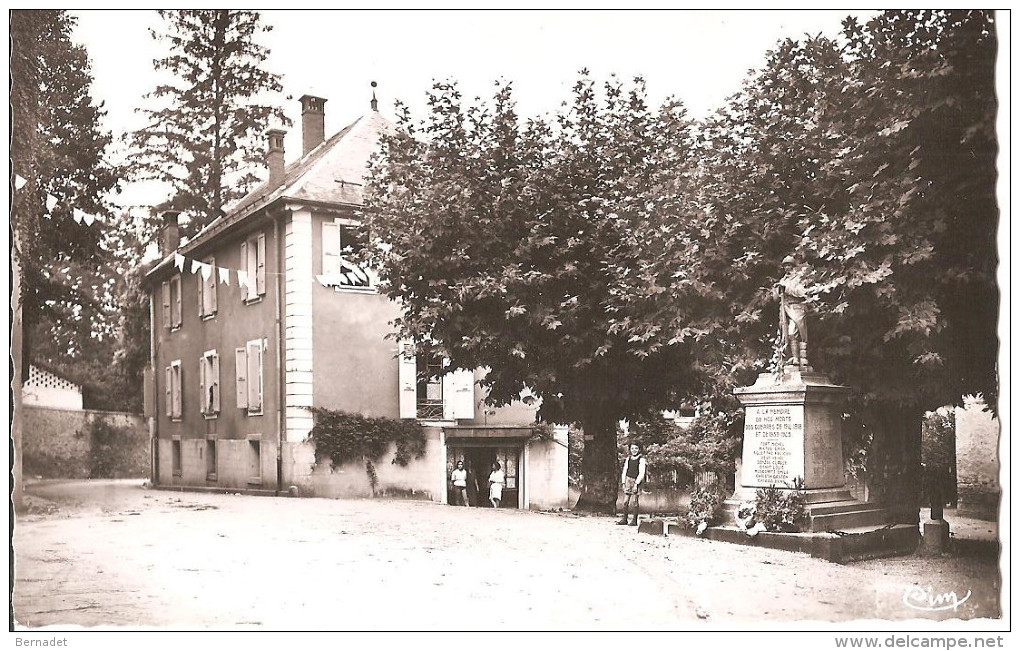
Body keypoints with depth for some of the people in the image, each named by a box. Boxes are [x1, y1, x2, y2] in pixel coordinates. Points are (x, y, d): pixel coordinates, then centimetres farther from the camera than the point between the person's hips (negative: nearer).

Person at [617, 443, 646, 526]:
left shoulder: (641, 459, -4)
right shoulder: (628, 459, 12)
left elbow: (641, 473, -9)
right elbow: (624, 471, 15)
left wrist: (636, 484, -14)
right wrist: (623, 483, 7)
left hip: (636, 481, -5)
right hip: (628, 480, 5)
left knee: (635, 501, -6)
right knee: (625, 501, 1)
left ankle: (634, 521, -1)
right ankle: (624, 519, 7)